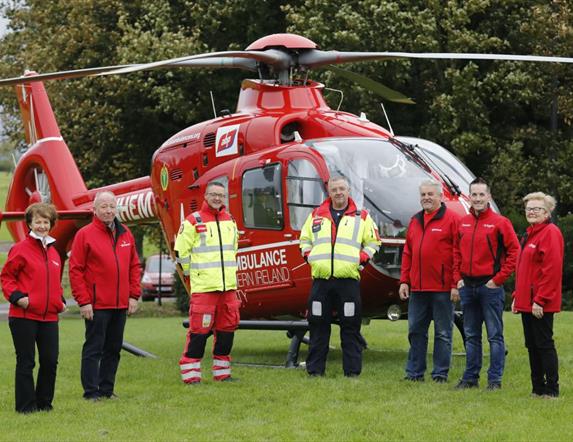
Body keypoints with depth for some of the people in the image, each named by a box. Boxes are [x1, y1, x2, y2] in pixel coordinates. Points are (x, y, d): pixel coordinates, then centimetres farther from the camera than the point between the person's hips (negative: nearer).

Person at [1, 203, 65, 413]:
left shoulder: (53, 252, 15)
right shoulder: (20, 249, -6)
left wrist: (61, 299, 11)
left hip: (49, 316, 6)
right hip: (24, 315, -6)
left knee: (50, 361, 6)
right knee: (26, 362, 0)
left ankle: (44, 402, 19)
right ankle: (26, 404, 7)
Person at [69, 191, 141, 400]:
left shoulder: (125, 234, 12)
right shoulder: (85, 235, -5)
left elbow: (134, 266, 16)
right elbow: (76, 270, -8)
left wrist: (134, 295, 6)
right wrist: (83, 301, -13)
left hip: (121, 305, 6)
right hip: (97, 305, -6)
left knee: (114, 349, 10)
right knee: (93, 349, -3)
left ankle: (106, 389, 18)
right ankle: (91, 392, 1)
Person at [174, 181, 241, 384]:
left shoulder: (230, 221, 14)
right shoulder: (193, 222, -5)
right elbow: (181, 251, -3)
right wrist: (193, 273, 0)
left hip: (228, 286, 6)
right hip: (203, 287, -6)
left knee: (227, 328, 9)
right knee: (199, 329, -9)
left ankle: (222, 372, 18)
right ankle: (191, 373, -3)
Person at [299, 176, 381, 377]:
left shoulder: (362, 217, 8)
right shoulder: (316, 215, 14)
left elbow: (373, 242, 10)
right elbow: (305, 239, 21)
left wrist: (360, 261, -2)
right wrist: (311, 259, 7)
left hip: (348, 279, -2)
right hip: (321, 280, 2)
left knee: (351, 327, -1)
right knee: (318, 326, 4)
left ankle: (352, 370, 4)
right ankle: (315, 369, 10)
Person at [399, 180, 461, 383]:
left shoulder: (452, 219, -4)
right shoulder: (415, 221, 15)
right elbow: (407, 253, 18)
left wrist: (456, 284, -12)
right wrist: (404, 281, 11)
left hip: (442, 288, -6)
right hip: (417, 288, 6)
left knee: (443, 333, 1)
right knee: (415, 331, 8)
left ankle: (440, 374, 7)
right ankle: (414, 372, 15)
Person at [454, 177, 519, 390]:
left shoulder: (500, 222, -6)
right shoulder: (463, 223, 10)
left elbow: (514, 251, -8)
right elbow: (456, 251, 19)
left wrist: (498, 279, -10)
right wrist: (458, 278, 7)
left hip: (490, 286, -6)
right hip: (467, 287, 6)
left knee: (495, 336, -2)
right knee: (471, 336, 12)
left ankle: (495, 379, 1)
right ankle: (470, 377, 18)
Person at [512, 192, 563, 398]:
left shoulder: (550, 233, -12)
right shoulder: (530, 234, 18)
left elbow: (552, 269, -19)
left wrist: (540, 300, -21)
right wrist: (517, 297, 17)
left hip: (541, 305, -10)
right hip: (526, 302, 10)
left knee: (544, 344, -6)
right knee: (532, 345, 12)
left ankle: (551, 390, -2)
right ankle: (538, 388, 18)